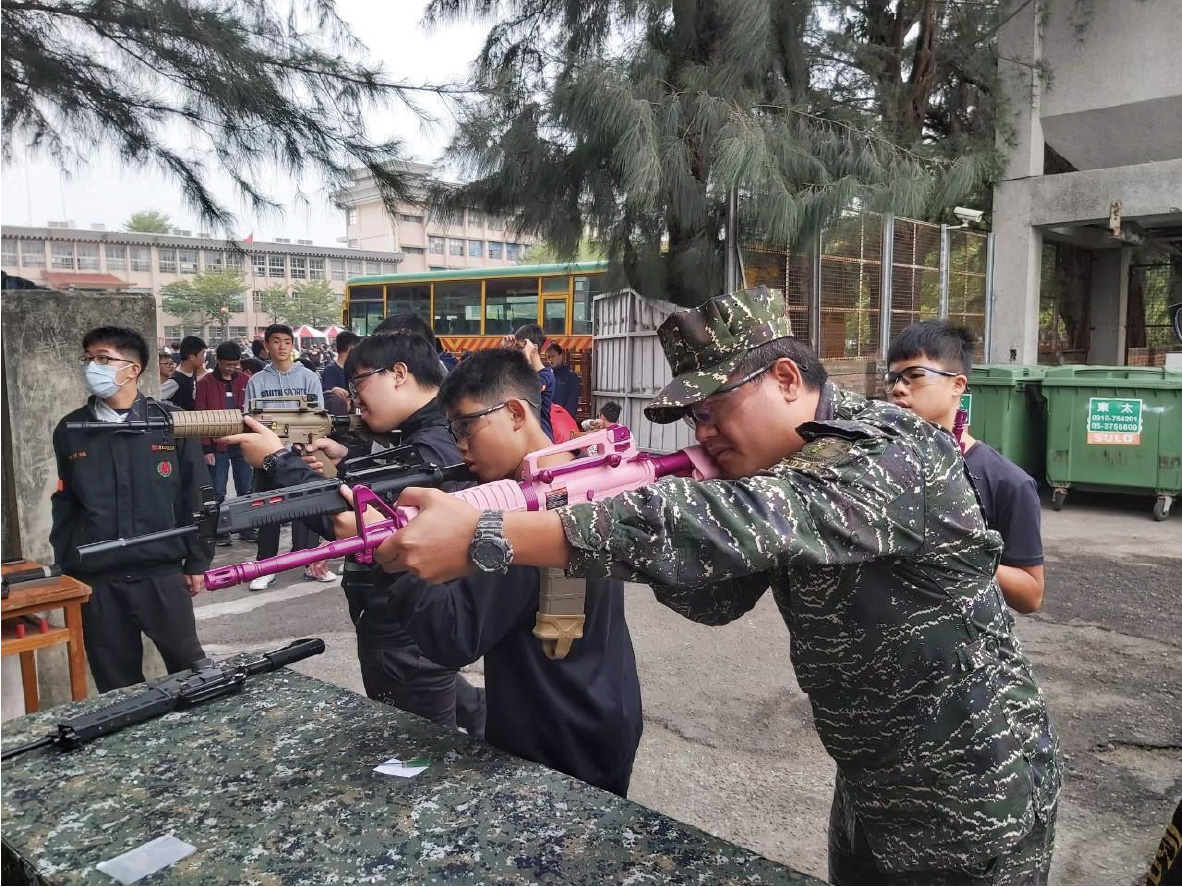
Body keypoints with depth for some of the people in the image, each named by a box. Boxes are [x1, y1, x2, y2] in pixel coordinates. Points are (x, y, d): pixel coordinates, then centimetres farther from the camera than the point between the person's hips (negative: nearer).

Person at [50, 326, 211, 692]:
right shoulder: (70, 431, 4)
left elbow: (196, 494, 0)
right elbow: (63, 505, 10)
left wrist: (198, 562, 1)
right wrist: (65, 568, 8)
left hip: (163, 573, -2)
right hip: (95, 580, 2)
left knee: (190, 667, 10)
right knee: (115, 681, 12)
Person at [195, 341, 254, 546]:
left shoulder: (246, 381, 5)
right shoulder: (206, 383, -1)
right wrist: (207, 448, -6)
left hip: (243, 444, 2)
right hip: (218, 446, -2)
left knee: (245, 489, 7)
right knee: (218, 490, 3)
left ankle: (247, 529, 16)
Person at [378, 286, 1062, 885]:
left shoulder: (895, 453, -28)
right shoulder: (778, 469, 0)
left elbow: (730, 528, -42)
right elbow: (718, 595, 0)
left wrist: (488, 533, -45)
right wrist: (618, 504, -17)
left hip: (974, 805, -7)